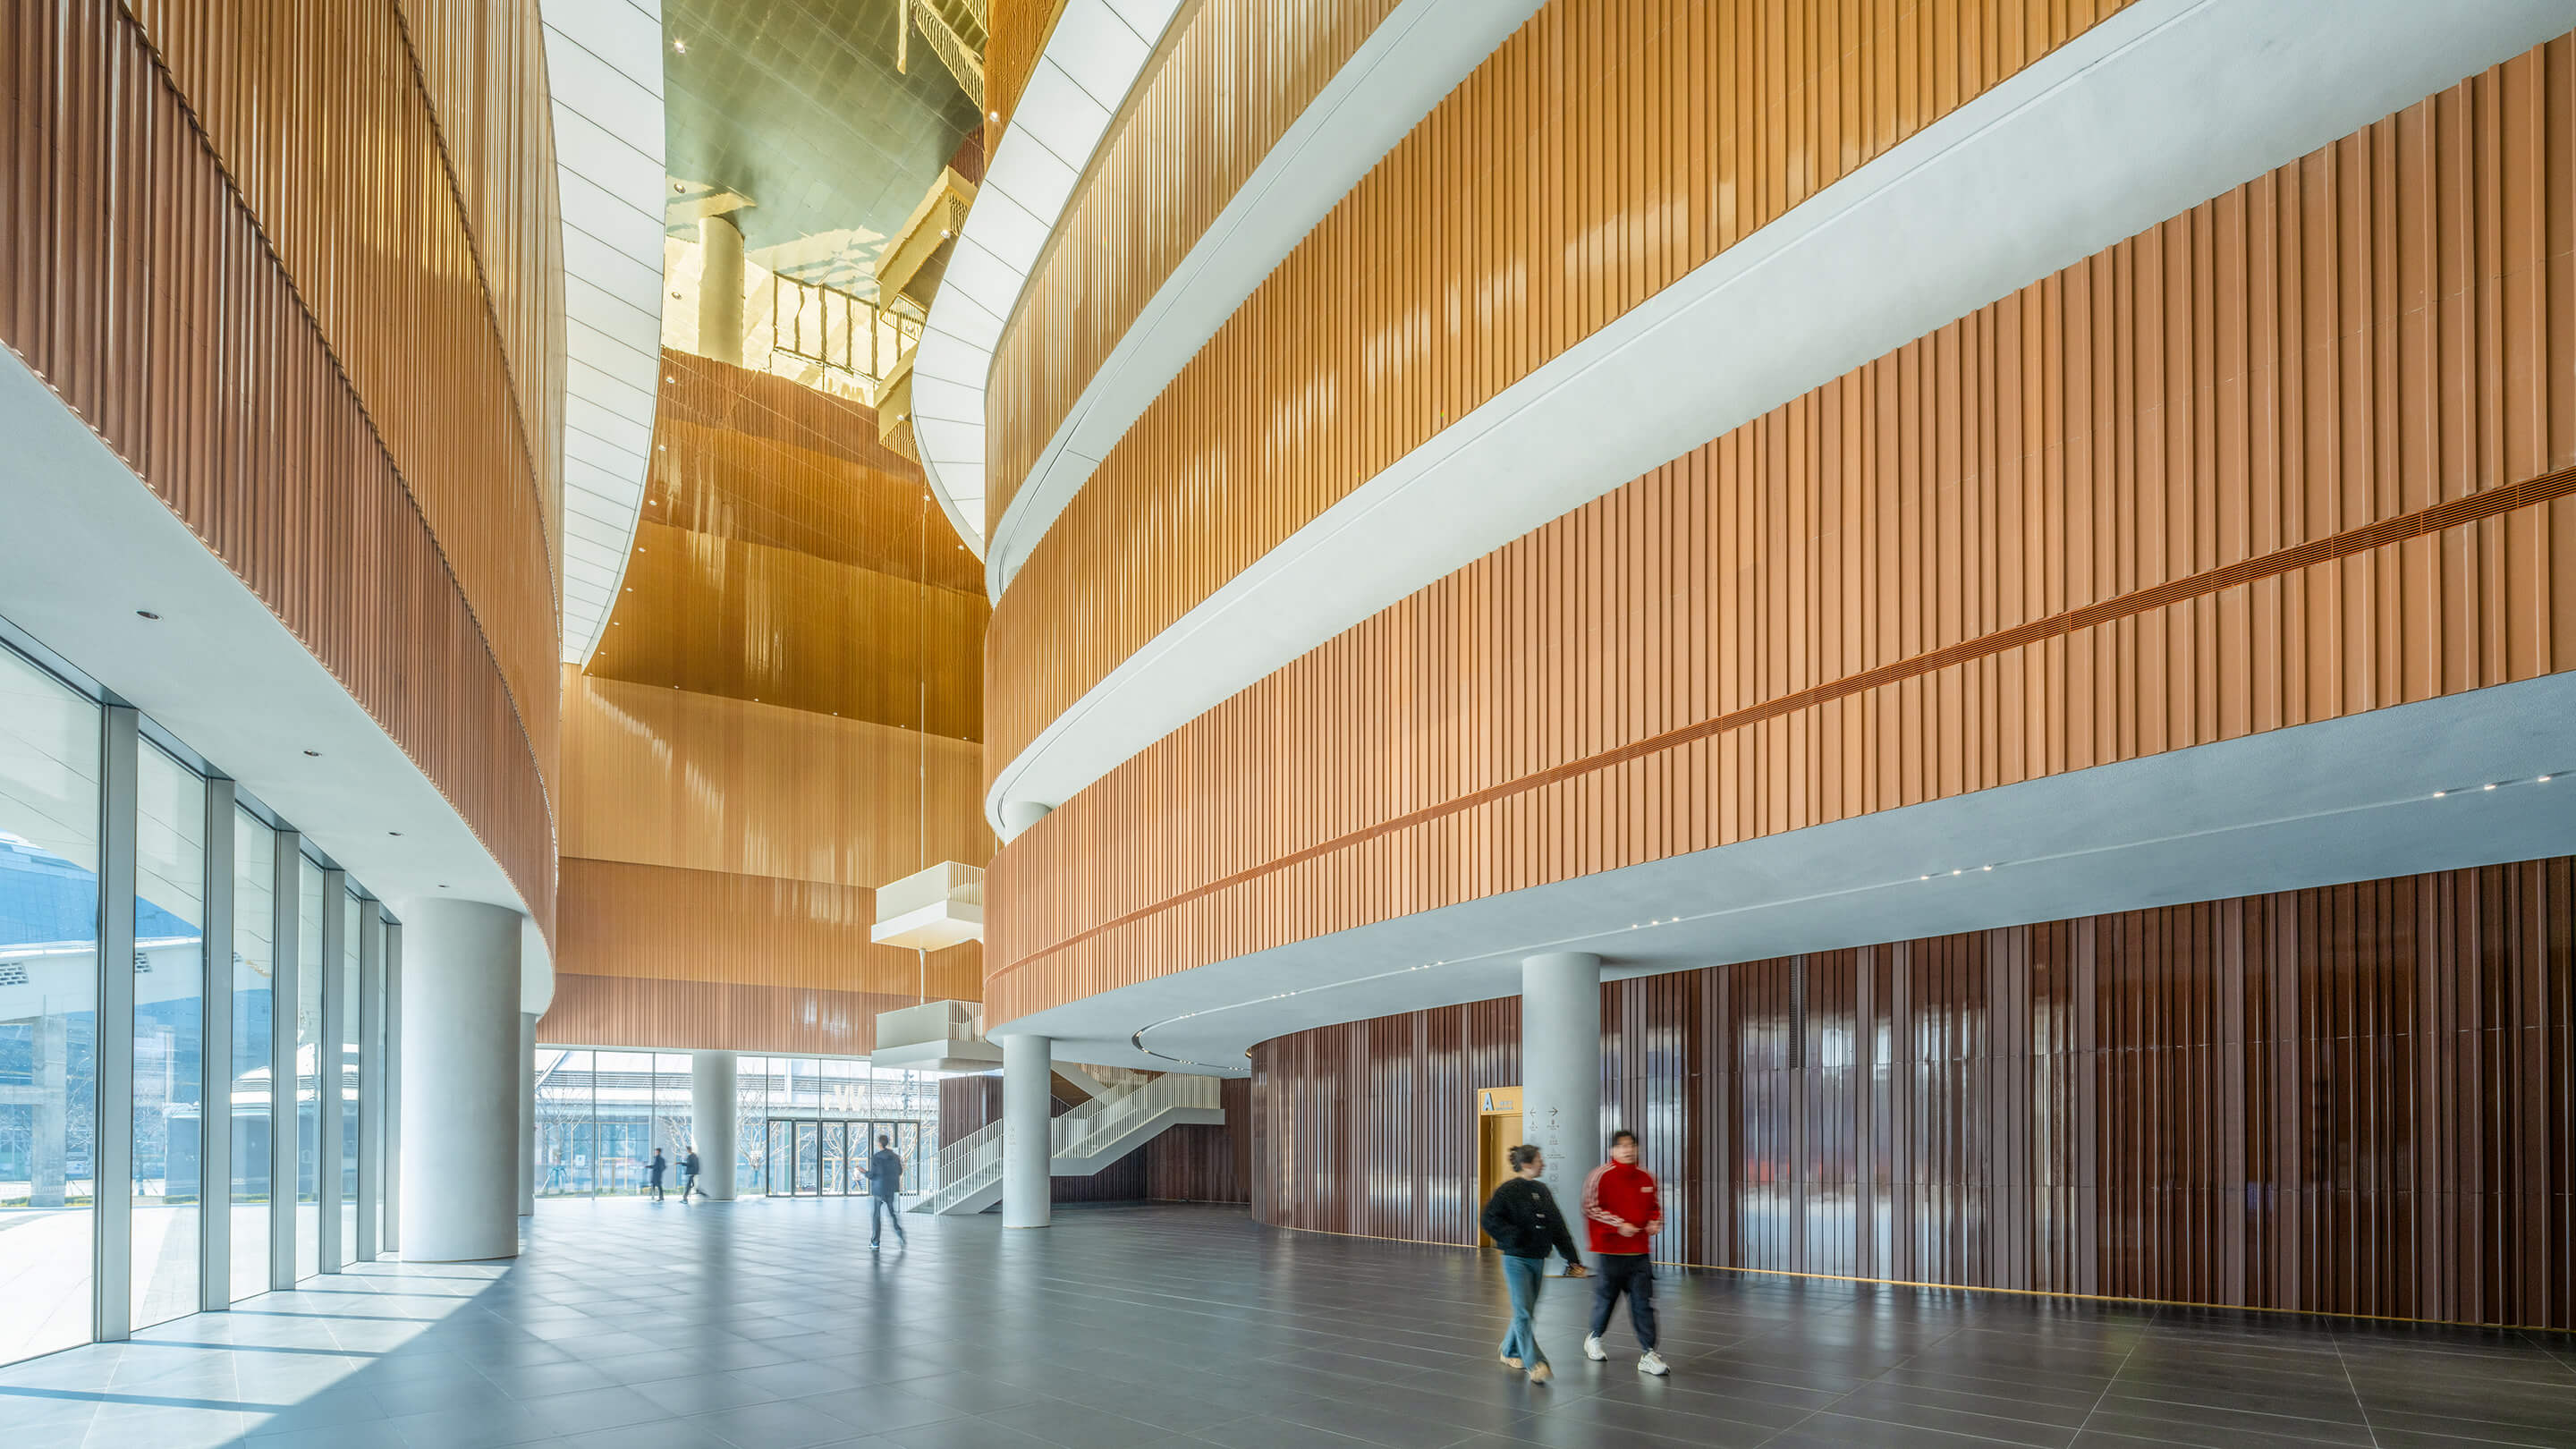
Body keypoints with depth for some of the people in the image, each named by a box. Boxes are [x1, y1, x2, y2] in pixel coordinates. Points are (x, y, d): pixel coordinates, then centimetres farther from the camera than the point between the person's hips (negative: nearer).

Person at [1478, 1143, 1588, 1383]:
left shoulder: (1542, 1190, 11)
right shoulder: (1507, 1191, -11)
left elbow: (1558, 1227, 15)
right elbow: (1489, 1220, -14)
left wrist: (1572, 1259, 12)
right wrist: (1514, 1237, -20)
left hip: (1537, 1259, 7)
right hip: (1516, 1258, -7)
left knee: (1527, 1310, 14)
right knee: (1523, 1312, -10)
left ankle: (1510, 1352, 31)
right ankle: (1535, 1364, -12)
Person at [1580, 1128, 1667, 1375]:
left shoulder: (1645, 1177, 9)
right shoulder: (1601, 1175, -8)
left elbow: (1655, 1205, 22)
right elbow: (1590, 1208, -11)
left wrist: (1655, 1223, 1)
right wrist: (1619, 1225, -17)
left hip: (1640, 1251, 4)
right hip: (1610, 1250, -4)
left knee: (1643, 1302, -3)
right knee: (1606, 1295, 9)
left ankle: (1649, 1355, -2)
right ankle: (1594, 1338, 35)